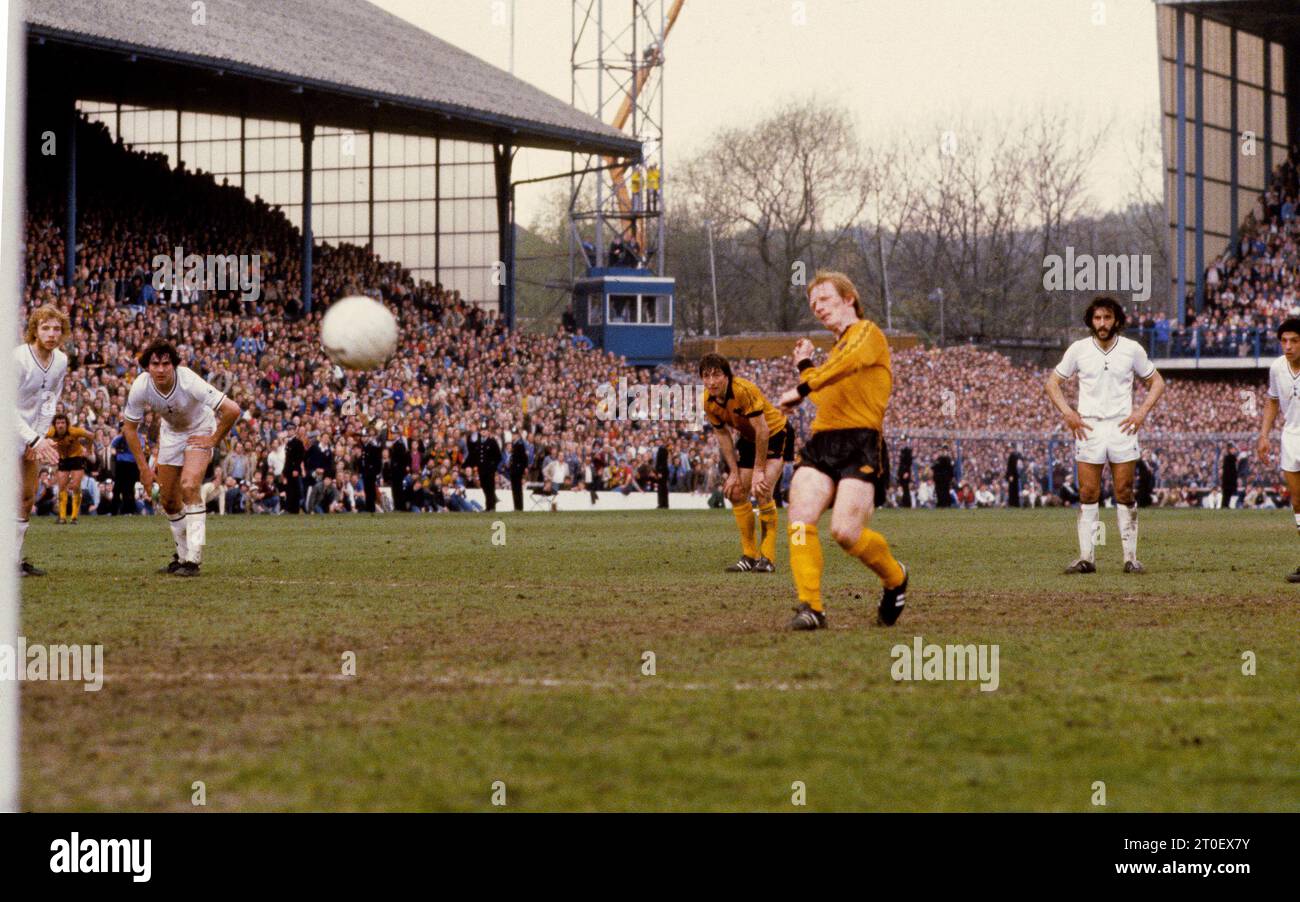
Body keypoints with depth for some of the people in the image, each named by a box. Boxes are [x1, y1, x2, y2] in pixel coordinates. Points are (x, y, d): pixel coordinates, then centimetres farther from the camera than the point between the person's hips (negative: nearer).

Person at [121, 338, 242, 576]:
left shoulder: (189, 381, -36)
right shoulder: (140, 387, -24)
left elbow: (232, 410, -35)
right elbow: (130, 427, -8)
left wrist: (214, 440, -22)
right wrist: (144, 468, -9)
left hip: (200, 430, -5)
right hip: (170, 432, 5)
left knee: (189, 486, -24)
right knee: (168, 500, 6)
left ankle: (193, 560, -21)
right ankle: (183, 555, 27)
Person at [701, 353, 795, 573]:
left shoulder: (744, 391, -34)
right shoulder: (708, 402, -12)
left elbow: (762, 430, -30)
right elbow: (723, 435, -1)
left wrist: (759, 470, -26)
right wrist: (734, 472, -6)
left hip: (776, 433, -8)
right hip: (748, 438, 8)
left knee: (762, 491, -21)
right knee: (736, 492, 3)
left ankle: (768, 558, -16)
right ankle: (749, 556, 13)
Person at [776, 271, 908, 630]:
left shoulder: (867, 332, 3)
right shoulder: (837, 349, 29)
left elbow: (849, 362, -19)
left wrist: (801, 389, -25)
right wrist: (805, 366, 32)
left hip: (861, 442, -7)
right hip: (821, 442, 7)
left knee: (846, 531, -19)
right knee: (800, 516, -18)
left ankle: (895, 579, 11)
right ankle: (810, 607, -22)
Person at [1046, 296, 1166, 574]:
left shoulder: (1132, 350, 2)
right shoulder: (1078, 350, 2)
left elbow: (1157, 383, 13)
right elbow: (1053, 383, 11)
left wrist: (1142, 412, 0)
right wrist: (1068, 413, -1)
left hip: (1122, 428, 0)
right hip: (1088, 428, 0)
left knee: (1125, 493, -1)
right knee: (1088, 494, -3)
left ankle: (1130, 557, 2)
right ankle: (1086, 557, -1)